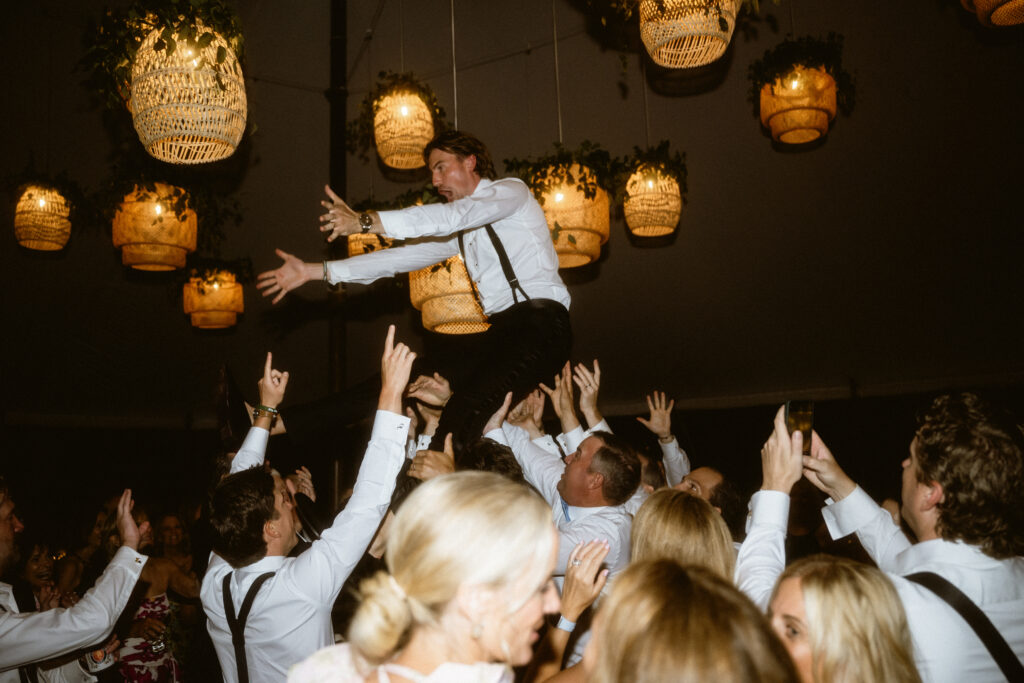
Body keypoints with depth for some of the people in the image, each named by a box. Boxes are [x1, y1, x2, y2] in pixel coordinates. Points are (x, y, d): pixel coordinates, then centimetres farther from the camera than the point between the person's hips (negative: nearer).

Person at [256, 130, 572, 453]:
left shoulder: (511, 190, 2)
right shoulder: (458, 230, 23)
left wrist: (365, 221, -21)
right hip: (501, 328, 6)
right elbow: (401, 256, 19)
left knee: (468, 407, -30)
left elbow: (452, 216, -15)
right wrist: (315, 271, 14)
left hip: (540, 319, -6)